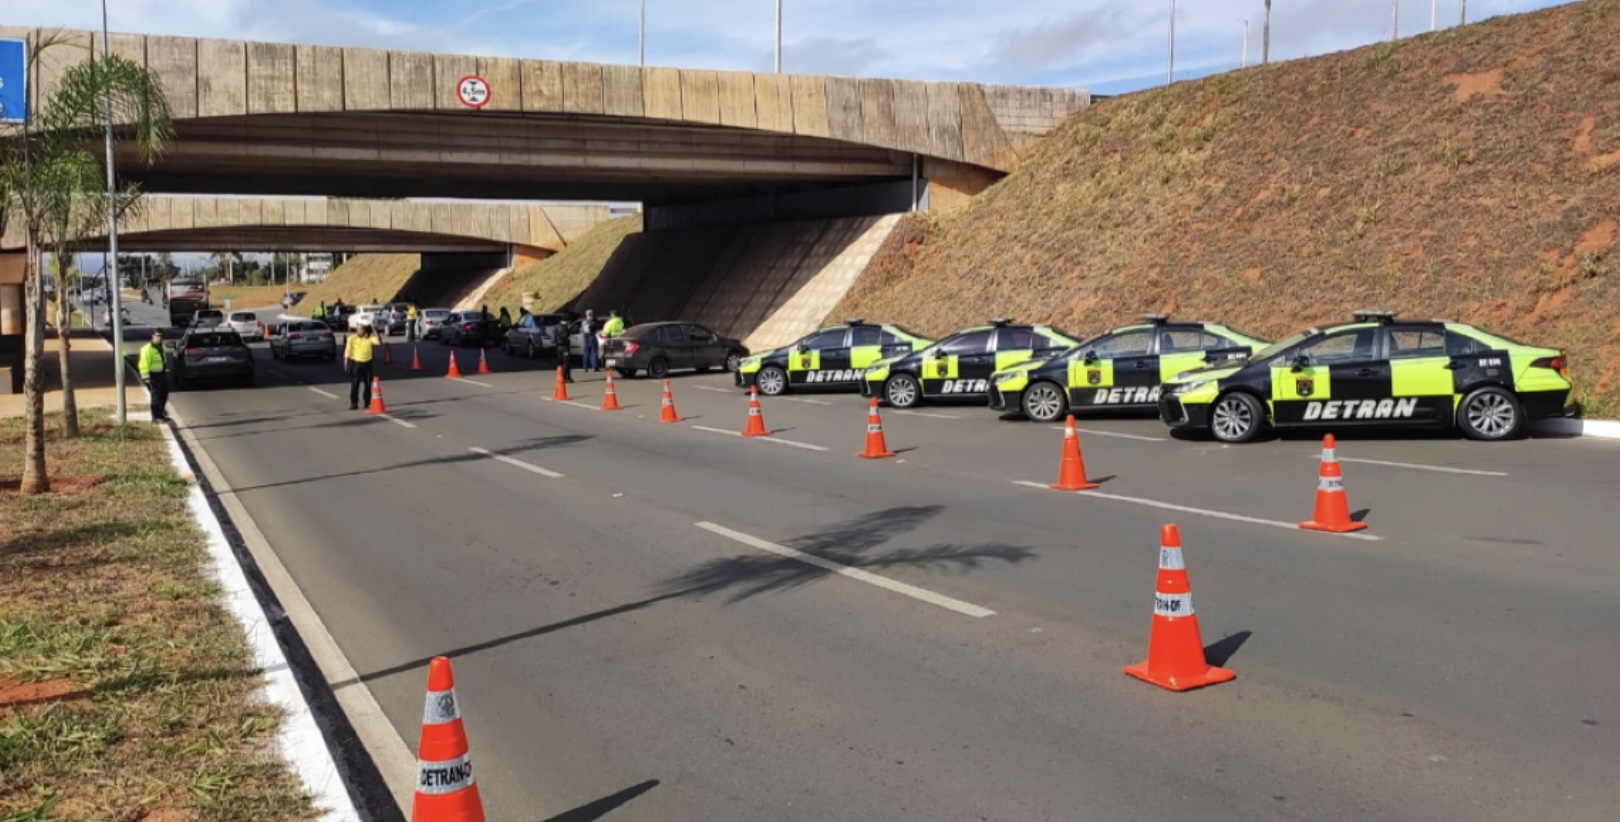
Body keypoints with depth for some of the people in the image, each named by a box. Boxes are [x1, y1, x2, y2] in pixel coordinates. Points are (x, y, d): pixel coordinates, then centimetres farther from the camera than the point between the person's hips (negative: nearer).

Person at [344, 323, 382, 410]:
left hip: (367, 363, 2)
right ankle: (353, 403, 5)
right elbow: (348, 351, -3)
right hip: (355, 363, -2)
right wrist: (346, 363, -4)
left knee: (367, 384, 7)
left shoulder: (370, 338, -5)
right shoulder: (352, 338, -7)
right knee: (354, 384, -1)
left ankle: (368, 403, 18)